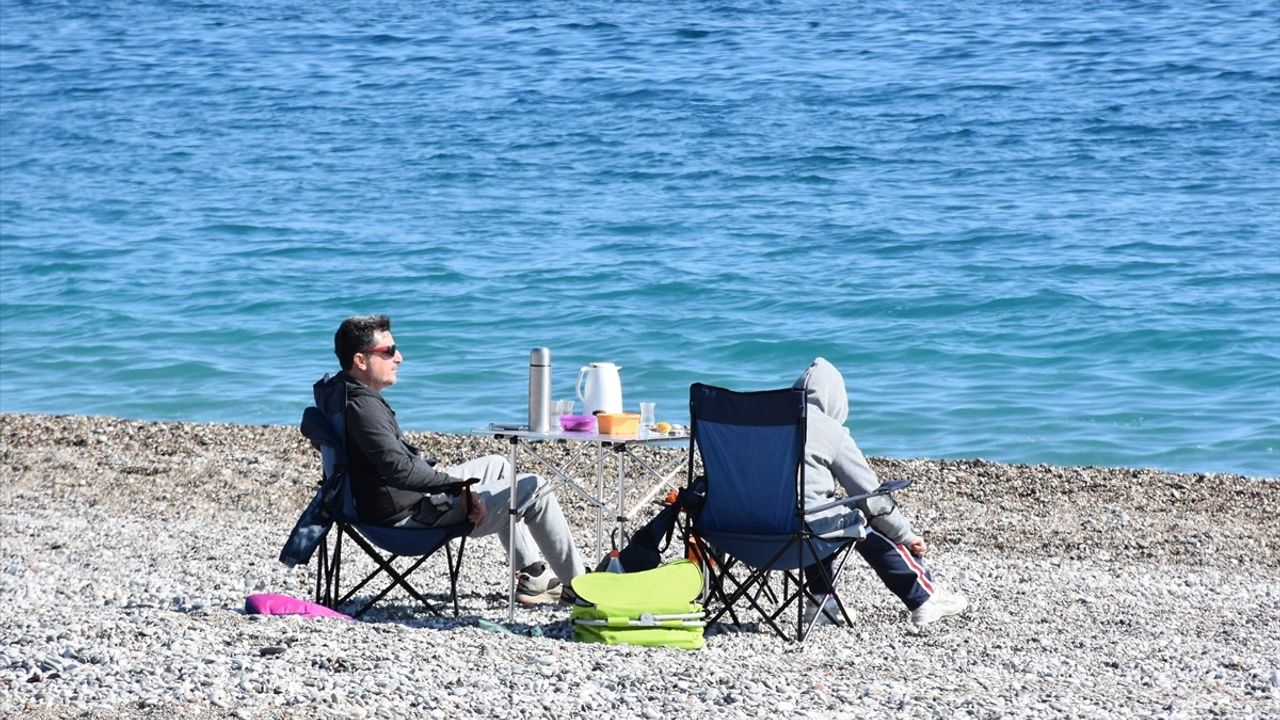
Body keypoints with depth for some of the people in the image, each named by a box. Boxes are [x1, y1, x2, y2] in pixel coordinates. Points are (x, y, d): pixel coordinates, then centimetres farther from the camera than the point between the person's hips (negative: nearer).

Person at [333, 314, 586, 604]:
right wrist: (458, 485, -22)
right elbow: (400, 469, -32)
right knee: (534, 490, -4)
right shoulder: (363, 407, -26)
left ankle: (532, 575, 28)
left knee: (496, 465, 27)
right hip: (411, 516, -11)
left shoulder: (344, 393, 7)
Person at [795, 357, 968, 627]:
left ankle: (821, 602, 37)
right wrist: (907, 535, 14)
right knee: (873, 528, 17)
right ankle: (924, 599, 27)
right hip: (803, 526, -6)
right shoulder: (832, 432, -3)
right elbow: (871, 495, 1)